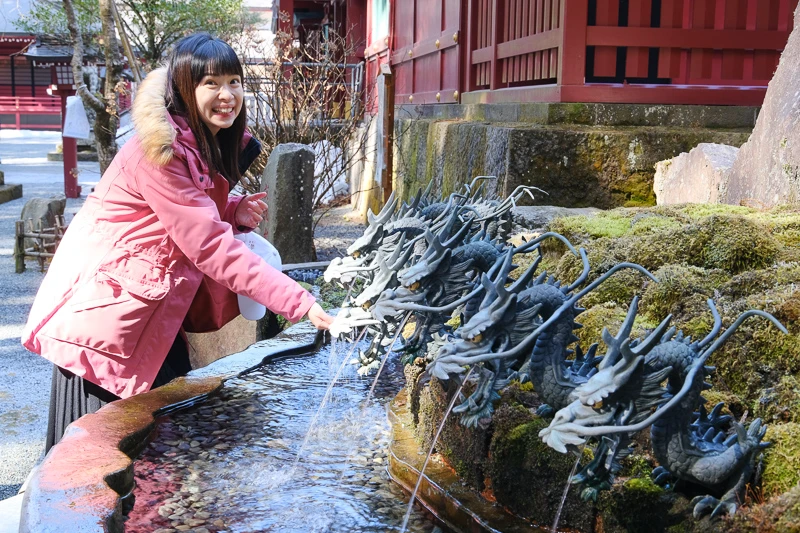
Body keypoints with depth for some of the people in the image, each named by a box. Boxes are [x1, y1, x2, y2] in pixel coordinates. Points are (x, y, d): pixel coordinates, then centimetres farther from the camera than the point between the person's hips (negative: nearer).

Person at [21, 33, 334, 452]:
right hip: (106, 306, -9)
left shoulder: (207, 145, 5)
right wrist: (300, 302, -32)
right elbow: (209, 247, -29)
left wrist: (233, 212, -6)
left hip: (151, 312, 9)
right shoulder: (161, 151, -25)